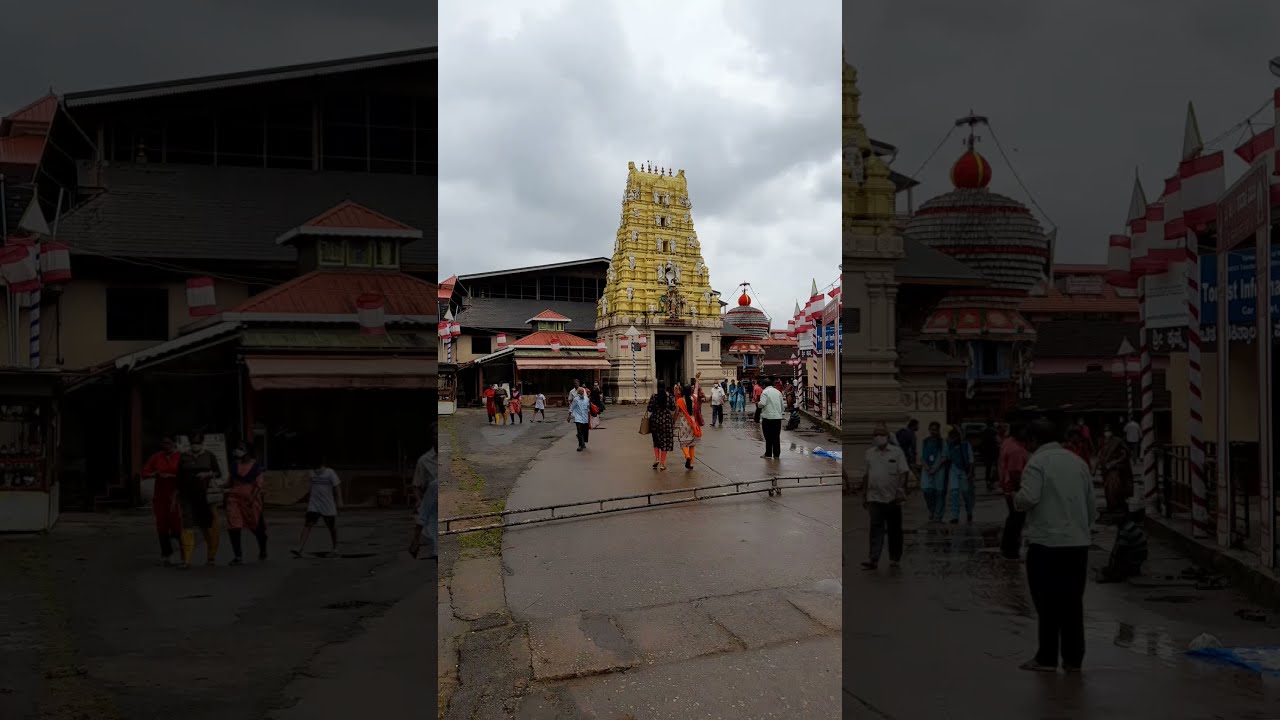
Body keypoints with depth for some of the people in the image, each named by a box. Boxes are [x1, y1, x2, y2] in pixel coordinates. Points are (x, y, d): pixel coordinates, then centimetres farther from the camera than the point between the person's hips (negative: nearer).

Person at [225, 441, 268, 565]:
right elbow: (231, 482, 17)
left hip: (250, 498, -3)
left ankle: (263, 550, 37)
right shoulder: (235, 466, 7)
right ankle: (238, 556, -5)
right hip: (235, 498, 4)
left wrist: (252, 499, -17)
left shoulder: (255, 466, -6)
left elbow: (259, 484, -10)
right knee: (234, 526, -9)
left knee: (256, 526, 11)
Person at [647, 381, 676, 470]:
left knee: (656, 441, 18)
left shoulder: (653, 396, -7)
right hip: (667, 421, 0)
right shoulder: (669, 396, -5)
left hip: (655, 420, 0)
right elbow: (673, 408, -1)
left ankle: (656, 459, 1)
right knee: (665, 442, 6)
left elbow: (650, 409, -7)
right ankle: (662, 464, 5)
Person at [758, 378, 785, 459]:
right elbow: (782, 405, 16)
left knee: (768, 437, 3)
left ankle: (768, 453, 8)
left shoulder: (765, 392, -7)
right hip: (778, 417, 5)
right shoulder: (778, 392, 12)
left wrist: (759, 405, 1)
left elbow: (762, 404, -21)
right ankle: (776, 454, 8)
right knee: (776, 437, 7)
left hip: (768, 417, -5)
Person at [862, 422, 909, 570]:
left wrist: (900, 490, -15)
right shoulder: (870, 453, 10)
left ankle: (895, 558, 20)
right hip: (874, 498, 2)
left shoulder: (897, 452, 0)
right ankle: (873, 559, -13)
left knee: (894, 529, 8)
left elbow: (904, 472, -4)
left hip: (892, 498, -2)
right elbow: (866, 475, 15)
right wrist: (864, 495, 15)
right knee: (876, 528, -7)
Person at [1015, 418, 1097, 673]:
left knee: (1047, 603, 3)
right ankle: (1073, 659, 14)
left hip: (1047, 542, -6)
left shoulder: (1037, 462, -9)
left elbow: (1029, 498, -21)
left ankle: (1047, 658, 8)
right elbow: (1091, 501, 15)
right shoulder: (1078, 461, 12)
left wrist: (1016, 499, 0)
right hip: (1078, 541, 6)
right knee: (1073, 602, 11)